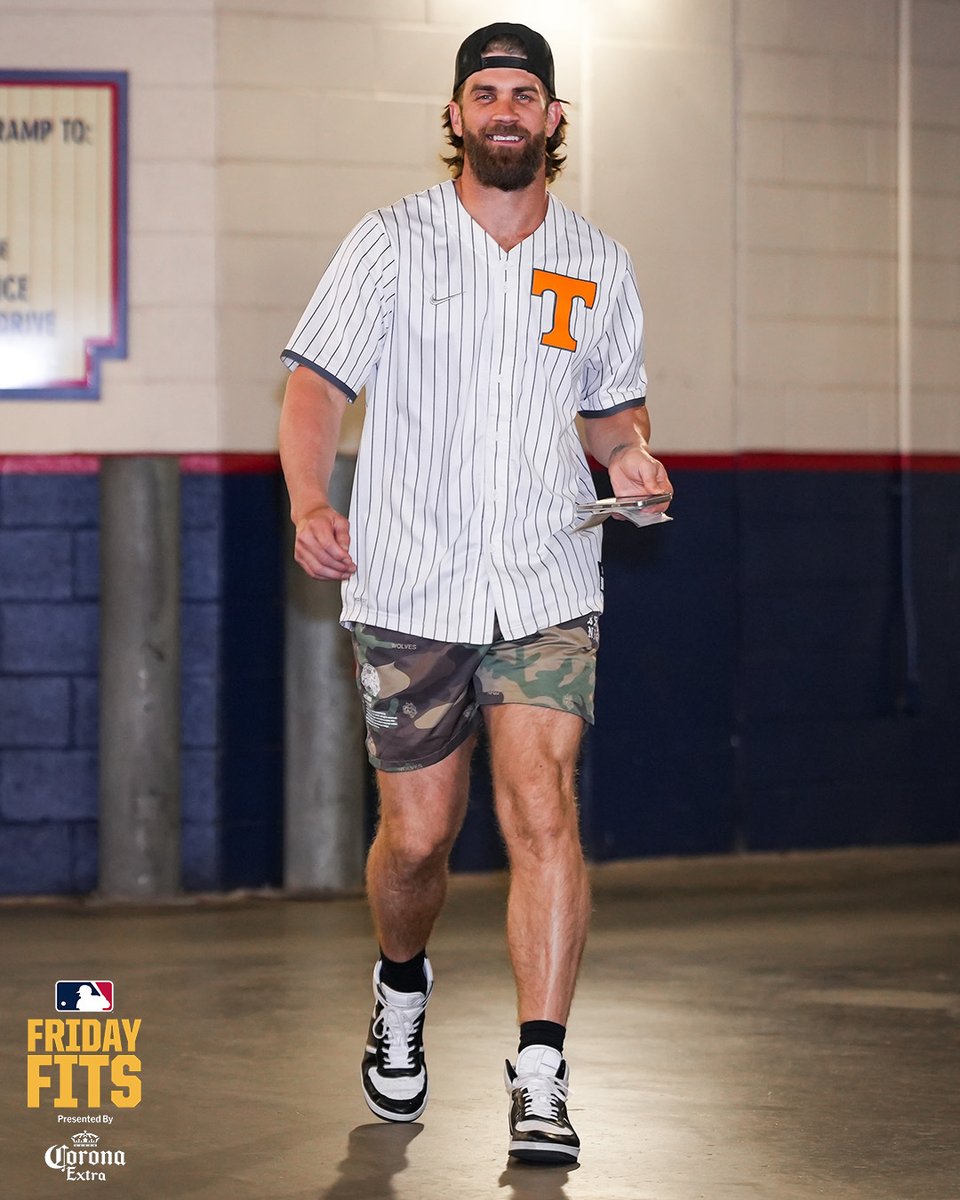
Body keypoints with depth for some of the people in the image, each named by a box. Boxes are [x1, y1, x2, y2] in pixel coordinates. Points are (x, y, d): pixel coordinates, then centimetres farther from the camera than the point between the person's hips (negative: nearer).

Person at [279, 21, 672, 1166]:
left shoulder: (598, 264, 9)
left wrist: (629, 452, -1)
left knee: (544, 811, -15)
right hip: (407, 589, -1)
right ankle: (401, 988, 38)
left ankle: (540, 1079, -14)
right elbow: (317, 383, -5)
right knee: (417, 835, 5)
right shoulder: (390, 242, 1)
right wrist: (311, 504, -23)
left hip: (547, 587, 1)